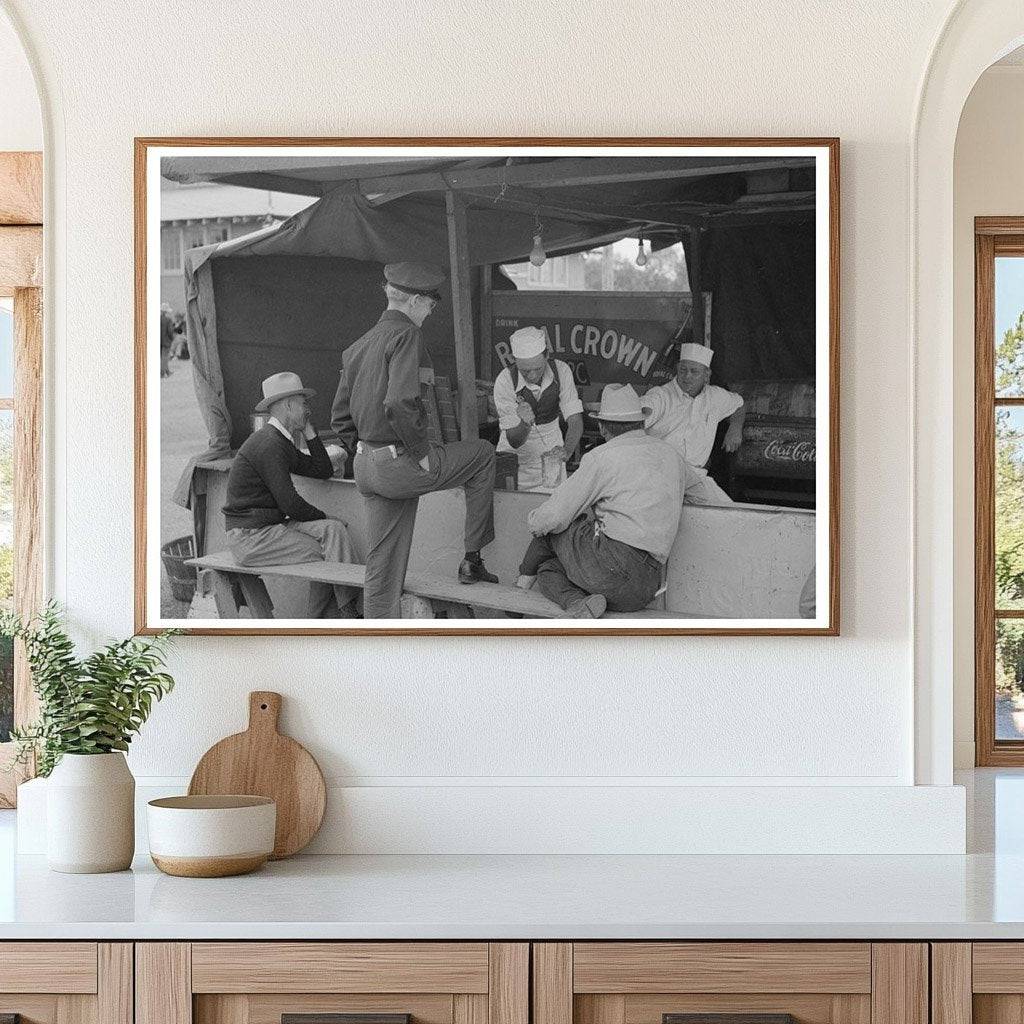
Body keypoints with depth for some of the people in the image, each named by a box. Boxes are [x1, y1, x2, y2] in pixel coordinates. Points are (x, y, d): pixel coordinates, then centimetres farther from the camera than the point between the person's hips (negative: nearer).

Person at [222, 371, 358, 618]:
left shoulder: (281, 442, 17)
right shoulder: (269, 444, -16)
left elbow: (323, 471, 17)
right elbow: (290, 503, -19)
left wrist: (308, 430, 11)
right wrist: (323, 517, -4)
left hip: (268, 527, 10)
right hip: (250, 538, -10)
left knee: (334, 529, -3)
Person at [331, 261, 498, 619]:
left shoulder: (358, 346, 15)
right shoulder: (406, 335, -12)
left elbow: (340, 418, 18)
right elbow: (399, 403, -26)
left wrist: (364, 456, 19)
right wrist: (423, 453, -15)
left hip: (366, 467, 8)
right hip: (400, 464, -8)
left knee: (383, 570, 11)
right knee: (483, 454, 14)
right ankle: (472, 558, 16)